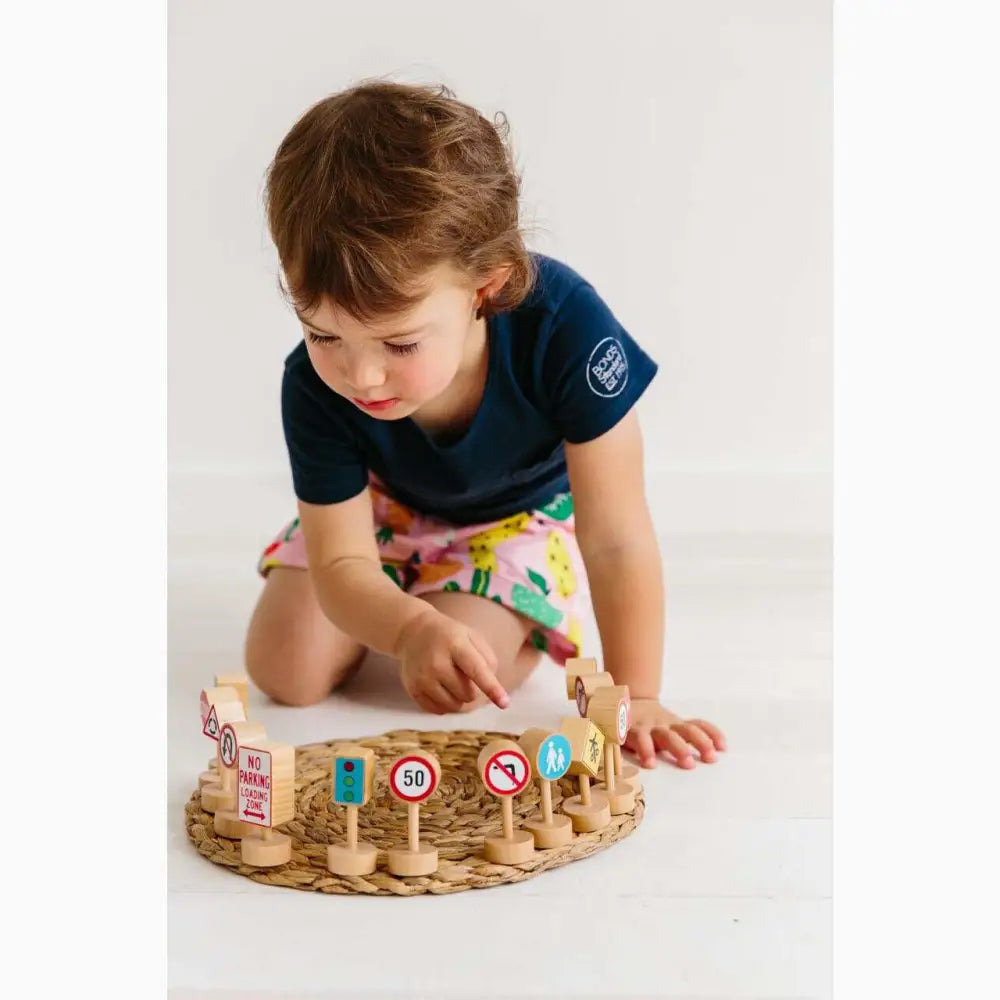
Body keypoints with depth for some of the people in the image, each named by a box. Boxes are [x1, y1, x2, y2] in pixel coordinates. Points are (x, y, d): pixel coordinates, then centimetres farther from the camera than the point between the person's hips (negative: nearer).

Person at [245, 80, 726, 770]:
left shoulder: (564, 327, -42)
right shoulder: (315, 386, -33)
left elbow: (617, 537, -34)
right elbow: (339, 562, -26)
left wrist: (635, 696, -32)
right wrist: (410, 628, -48)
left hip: (528, 512, -2)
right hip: (391, 506, 3)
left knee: (451, 687, -22)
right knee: (286, 673, -7)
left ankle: (520, 617, 12)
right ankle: (421, 597, 21)